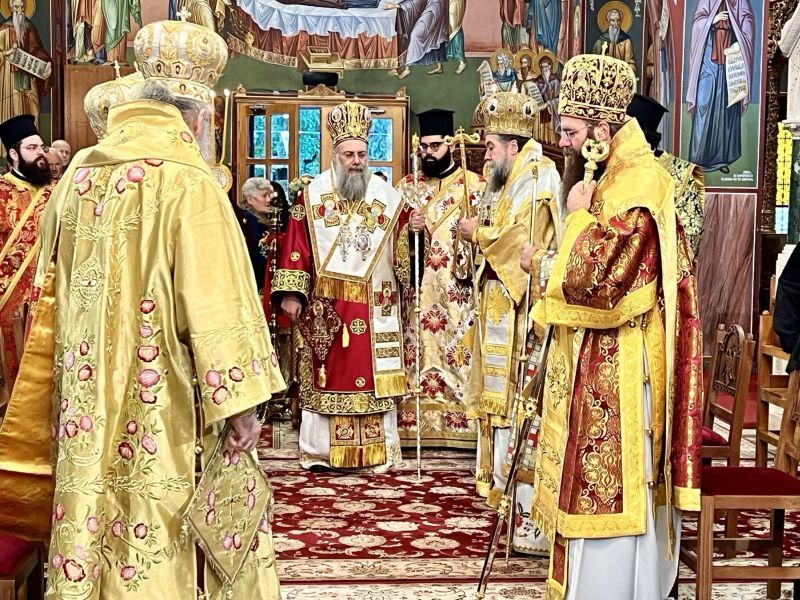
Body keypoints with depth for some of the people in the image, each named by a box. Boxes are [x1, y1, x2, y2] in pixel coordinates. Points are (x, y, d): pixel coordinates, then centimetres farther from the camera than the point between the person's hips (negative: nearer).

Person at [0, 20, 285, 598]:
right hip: (161, 407, -6)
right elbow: (217, 303, -17)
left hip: (89, 405, 6)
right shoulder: (188, 181, -15)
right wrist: (241, 402, -12)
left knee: (98, 517, 14)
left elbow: (53, 291, 15)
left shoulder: (79, 172, 6)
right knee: (164, 549, 4)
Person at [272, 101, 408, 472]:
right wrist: (291, 294, -6)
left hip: (375, 306, 1)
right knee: (326, 375, 3)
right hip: (325, 306, -1)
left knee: (374, 375, 2)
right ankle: (320, 451, 11)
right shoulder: (312, 194, 4)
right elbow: (296, 247, 0)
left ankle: (379, 452, 9)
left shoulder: (388, 196, 7)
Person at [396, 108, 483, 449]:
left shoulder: (474, 185, 4)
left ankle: (463, 427, -2)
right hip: (418, 292, 3)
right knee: (418, 356, 2)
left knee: (461, 357, -6)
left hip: (458, 293, -3)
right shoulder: (407, 186, 13)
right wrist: (410, 229, -10)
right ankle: (416, 427, 6)